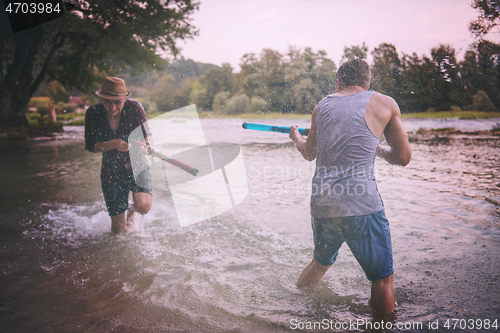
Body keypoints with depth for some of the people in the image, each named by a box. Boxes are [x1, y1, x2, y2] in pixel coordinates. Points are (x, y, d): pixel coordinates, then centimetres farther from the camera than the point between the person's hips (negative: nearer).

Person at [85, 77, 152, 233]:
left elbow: (145, 137, -8)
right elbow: (91, 146, -10)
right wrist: (114, 144, -28)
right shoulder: (93, 113, -11)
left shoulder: (134, 108, -13)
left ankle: (132, 210, 13)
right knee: (118, 228, 3)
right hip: (111, 172, 1)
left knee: (143, 206, -27)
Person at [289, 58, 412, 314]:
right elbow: (403, 158, 7)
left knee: (320, 263, 28)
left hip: (320, 204, 6)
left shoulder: (322, 105, 12)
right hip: (360, 205, -5)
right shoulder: (385, 104, 3)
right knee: (382, 278, 9)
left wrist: (296, 136, 46)